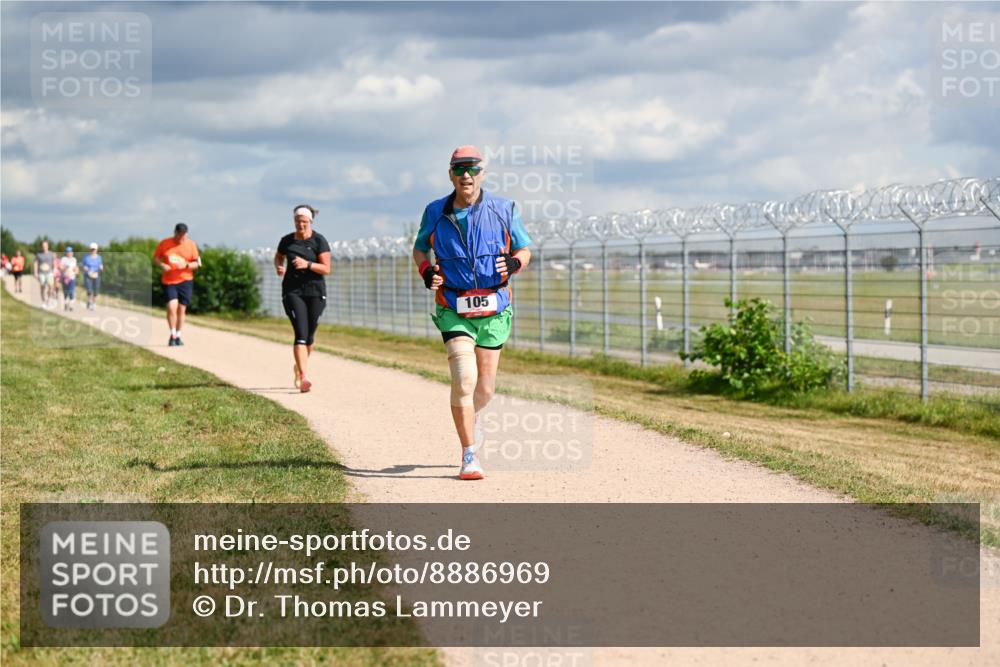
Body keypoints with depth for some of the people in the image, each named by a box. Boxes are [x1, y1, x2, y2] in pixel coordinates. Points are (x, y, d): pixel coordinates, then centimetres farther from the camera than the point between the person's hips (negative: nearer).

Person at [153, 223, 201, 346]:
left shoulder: (191, 245, 2)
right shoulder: (165, 243, 0)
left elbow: (196, 263, 4)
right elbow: (156, 257, 8)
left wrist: (186, 265, -16)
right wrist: (162, 265, -13)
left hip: (185, 281, 1)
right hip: (169, 281, -1)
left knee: (181, 309, 5)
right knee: (171, 306, -16)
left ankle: (178, 336, 18)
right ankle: (172, 335, -2)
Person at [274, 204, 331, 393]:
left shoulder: (319, 241, -3)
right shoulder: (287, 241, 4)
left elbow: (326, 269, -8)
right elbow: (278, 257, 25)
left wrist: (307, 264, -23)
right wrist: (279, 268, 3)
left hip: (315, 292, 0)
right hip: (293, 291, 0)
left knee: (309, 335, 10)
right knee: (301, 333, -15)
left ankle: (299, 367, 38)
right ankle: (304, 377, -26)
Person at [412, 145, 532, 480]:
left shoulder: (504, 210, -1)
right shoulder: (435, 213, 0)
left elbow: (524, 250, 8)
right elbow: (419, 248, 15)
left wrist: (513, 263, -16)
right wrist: (425, 270, -7)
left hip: (494, 311, 2)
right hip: (454, 311, -2)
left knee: (485, 387, 10)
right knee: (464, 379, -18)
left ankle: (468, 420, 46)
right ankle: (469, 457, -9)